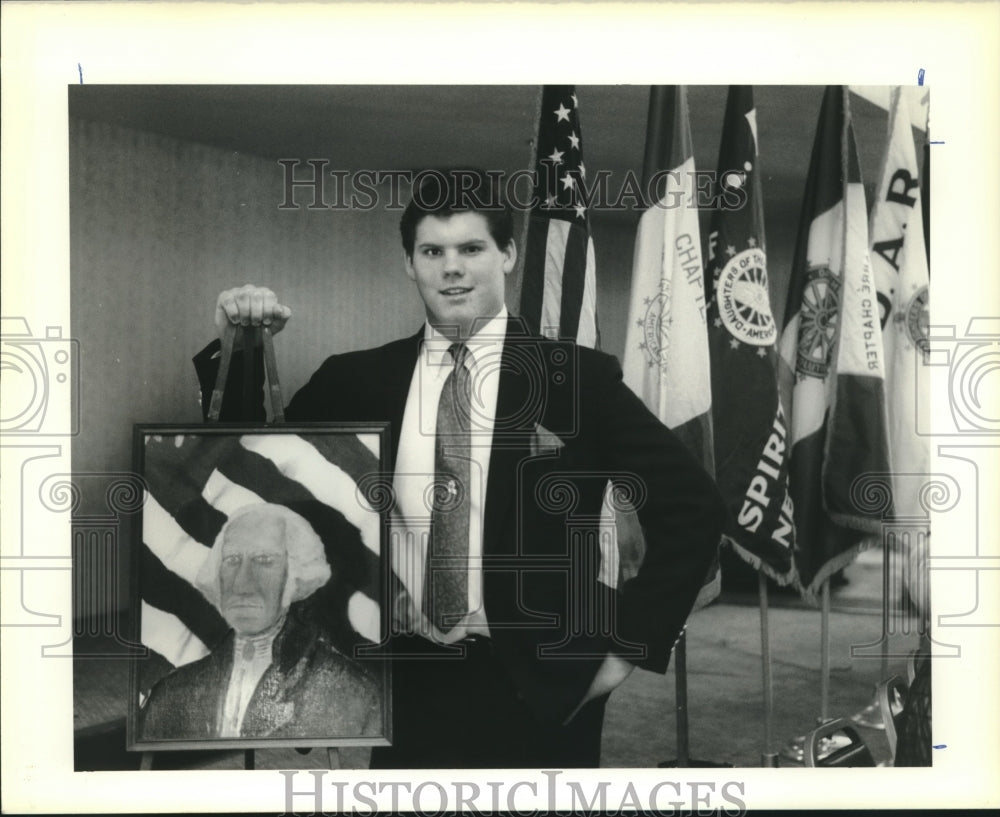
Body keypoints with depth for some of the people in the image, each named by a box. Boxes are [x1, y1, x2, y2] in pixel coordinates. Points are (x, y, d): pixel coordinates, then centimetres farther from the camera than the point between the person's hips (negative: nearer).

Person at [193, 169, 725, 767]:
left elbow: (692, 507, -4)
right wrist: (236, 353, -8)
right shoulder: (356, 380, 2)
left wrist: (630, 643, -7)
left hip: (537, 689, -2)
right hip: (407, 685, 2)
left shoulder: (579, 377, -6)